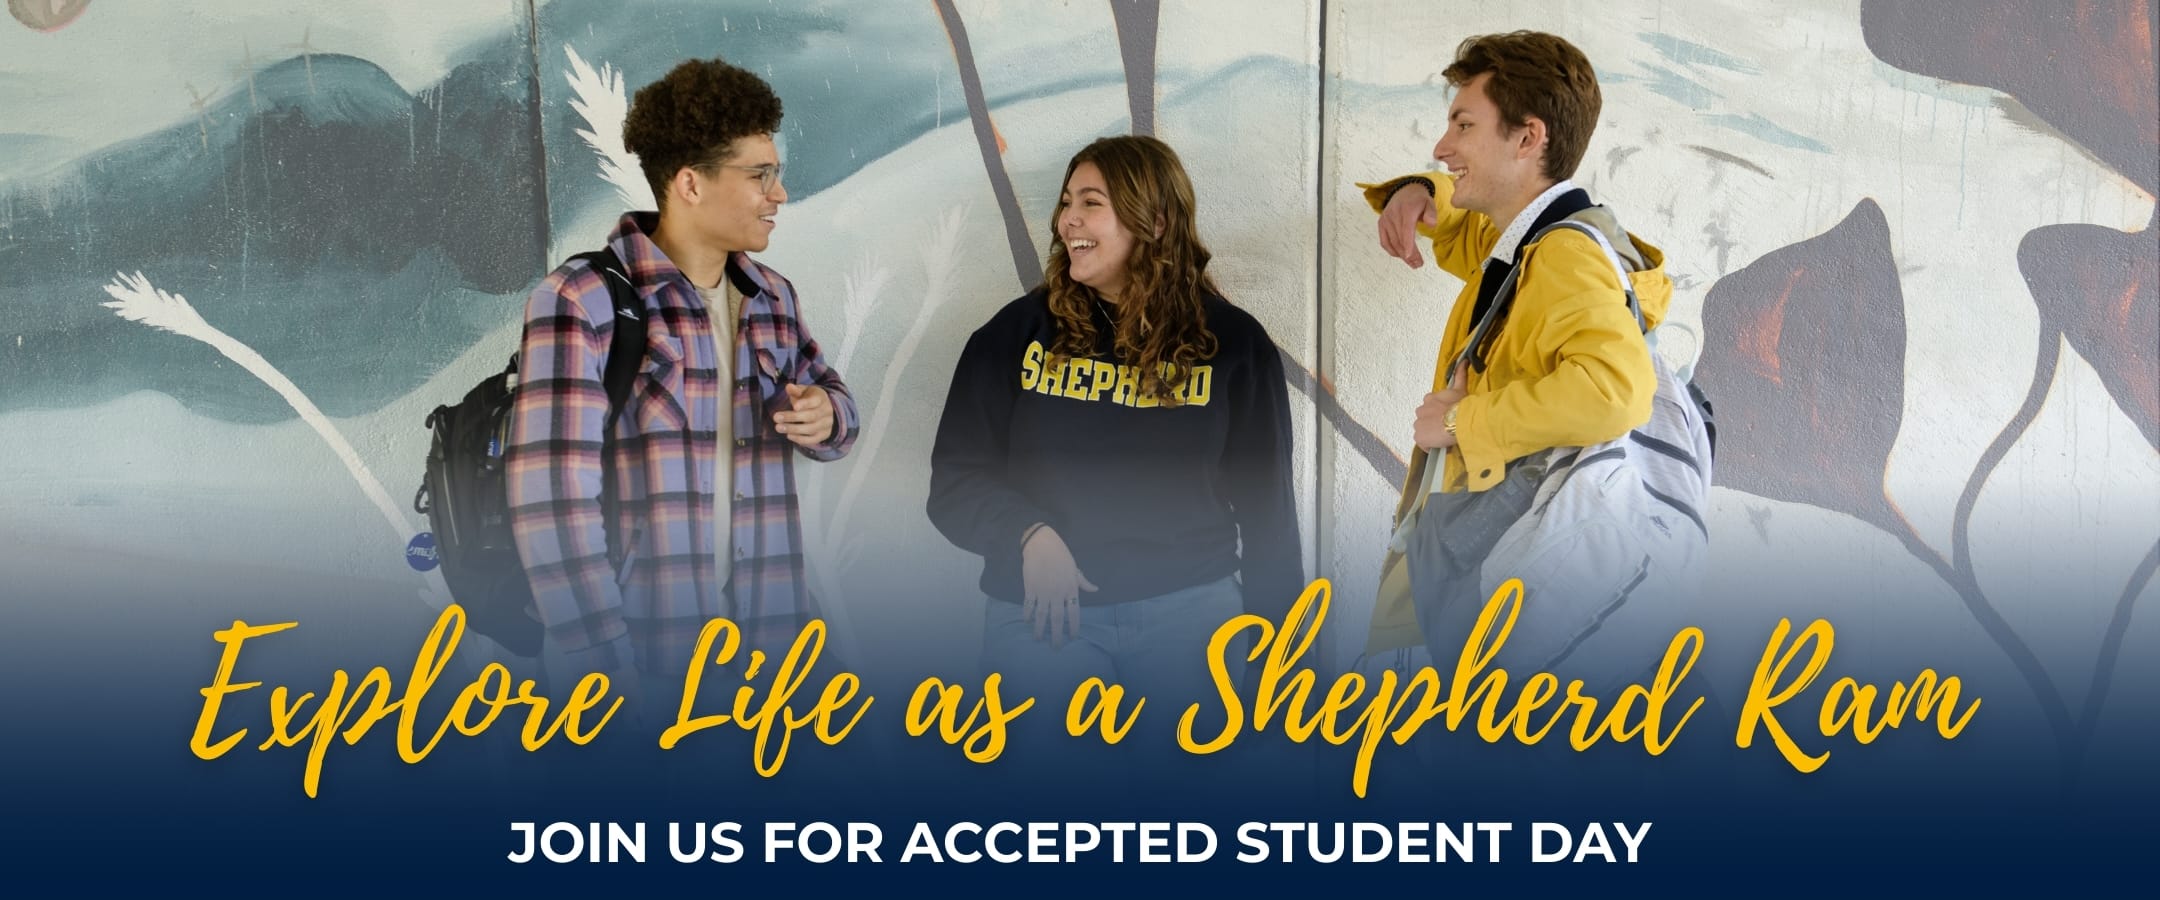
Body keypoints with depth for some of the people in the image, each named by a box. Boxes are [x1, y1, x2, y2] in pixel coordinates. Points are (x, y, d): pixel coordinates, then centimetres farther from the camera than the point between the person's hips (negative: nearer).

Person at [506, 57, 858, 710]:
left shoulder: (772, 299, 10)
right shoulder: (581, 302, -11)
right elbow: (552, 505, -17)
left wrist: (826, 417, -3)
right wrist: (605, 672, -20)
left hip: (766, 638, 6)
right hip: (638, 650, -6)